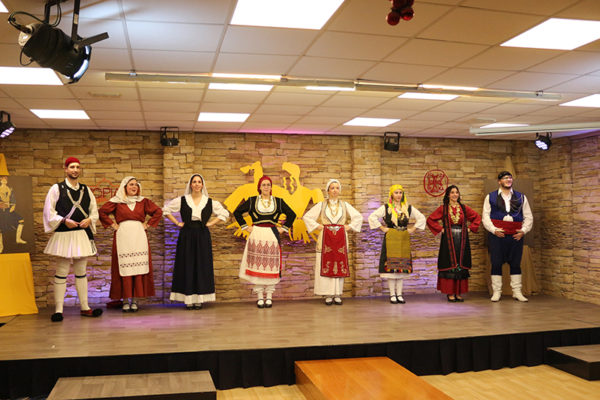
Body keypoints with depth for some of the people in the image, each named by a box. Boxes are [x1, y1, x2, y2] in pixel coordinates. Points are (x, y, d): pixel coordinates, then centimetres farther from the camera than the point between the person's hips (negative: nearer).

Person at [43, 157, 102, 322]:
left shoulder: (86, 190, 12)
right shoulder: (56, 189, 0)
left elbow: (94, 210, 17)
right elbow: (49, 212, -3)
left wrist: (89, 220, -3)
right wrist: (64, 221, -15)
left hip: (83, 235, 4)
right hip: (63, 235, -4)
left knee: (81, 272, 10)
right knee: (61, 273, -2)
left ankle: (85, 307, 14)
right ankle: (58, 310, 3)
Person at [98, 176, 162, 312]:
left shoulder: (143, 201, 11)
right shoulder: (116, 202, 6)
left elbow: (158, 211, 11)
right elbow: (101, 211, 5)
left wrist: (148, 224, 5)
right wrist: (112, 224, 0)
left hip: (139, 236, 2)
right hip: (122, 237, -2)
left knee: (138, 267, -2)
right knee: (123, 268, -4)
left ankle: (135, 300, 4)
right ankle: (125, 301, 2)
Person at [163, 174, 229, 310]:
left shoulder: (210, 202, 4)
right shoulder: (182, 200, 2)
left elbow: (224, 213, 12)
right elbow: (166, 210, 9)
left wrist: (210, 223, 3)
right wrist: (178, 223, 1)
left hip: (203, 236, 1)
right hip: (186, 236, -1)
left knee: (202, 266, 1)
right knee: (187, 266, -1)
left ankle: (199, 299, 7)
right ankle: (188, 299, 4)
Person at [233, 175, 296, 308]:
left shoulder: (278, 201, 8)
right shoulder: (252, 201, 6)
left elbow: (291, 214, 16)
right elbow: (237, 212, 11)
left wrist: (284, 228, 8)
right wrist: (245, 226, 5)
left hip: (272, 236, 1)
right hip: (256, 236, -1)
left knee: (271, 266, 0)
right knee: (257, 266, -1)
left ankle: (269, 296, 9)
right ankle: (259, 297, 6)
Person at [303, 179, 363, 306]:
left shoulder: (345, 205, 11)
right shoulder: (321, 205, 7)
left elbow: (359, 217, 18)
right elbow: (306, 216, 7)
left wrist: (349, 226, 7)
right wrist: (317, 226, 0)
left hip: (341, 238, 2)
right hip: (326, 237, -1)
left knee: (340, 265, -1)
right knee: (325, 265, -5)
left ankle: (337, 295, 6)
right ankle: (328, 295, 1)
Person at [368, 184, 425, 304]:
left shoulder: (408, 208, 9)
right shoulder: (385, 208, 1)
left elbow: (421, 218, 16)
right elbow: (372, 217, -4)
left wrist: (413, 229, 6)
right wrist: (382, 228, -6)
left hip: (404, 239, 3)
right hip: (390, 239, -3)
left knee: (402, 267, 4)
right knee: (391, 266, -5)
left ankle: (399, 294, 10)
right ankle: (392, 295, 1)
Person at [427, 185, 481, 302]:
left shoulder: (464, 208, 9)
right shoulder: (443, 208, 2)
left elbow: (477, 217, 18)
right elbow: (430, 219, 2)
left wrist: (469, 228, 7)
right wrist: (440, 229, -3)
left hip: (461, 240, 3)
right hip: (448, 240, -3)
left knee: (461, 266, 3)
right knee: (450, 265, -3)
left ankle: (459, 293, 10)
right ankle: (450, 293, 2)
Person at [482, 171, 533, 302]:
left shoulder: (521, 197, 13)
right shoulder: (490, 197, 7)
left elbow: (528, 216, 12)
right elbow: (485, 216, 3)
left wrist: (524, 230, -3)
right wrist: (494, 230, -10)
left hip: (516, 236, 2)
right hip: (497, 235, -2)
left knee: (515, 264, 5)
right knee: (496, 264, 0)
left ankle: (517, 292, 14)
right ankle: (496, 292, 8)